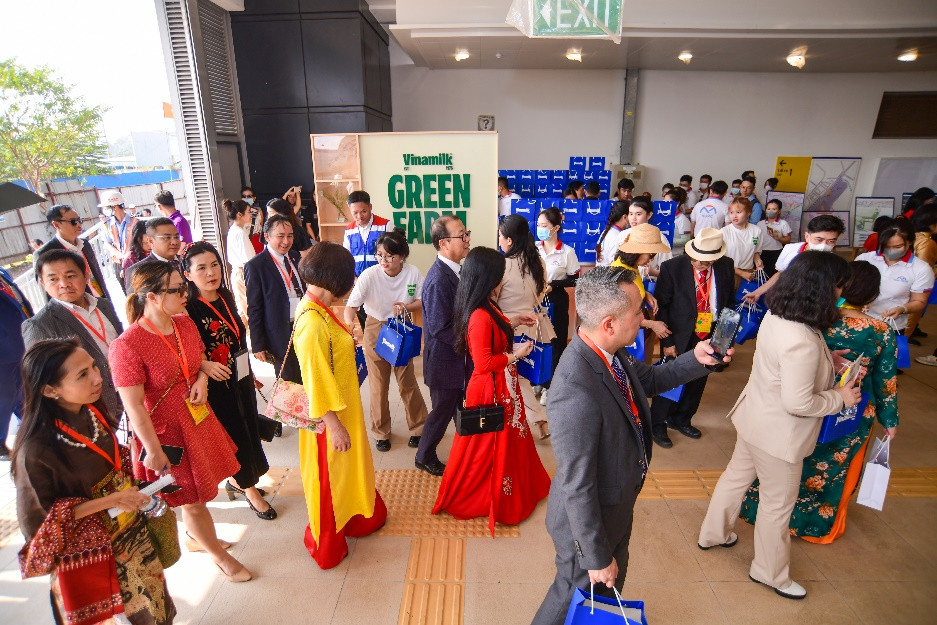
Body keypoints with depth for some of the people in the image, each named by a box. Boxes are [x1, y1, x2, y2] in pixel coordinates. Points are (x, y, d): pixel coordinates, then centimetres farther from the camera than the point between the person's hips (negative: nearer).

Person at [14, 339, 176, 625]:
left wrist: (132, 490, -3)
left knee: (157, 600, 21)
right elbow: (38, 520, -17)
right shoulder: (37, 451, -28)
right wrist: (109, 501, -23)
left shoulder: (92, 410, -11)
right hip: (92, 549, -5)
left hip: (133, 526, 5)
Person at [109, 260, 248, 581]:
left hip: (198, 419, 7)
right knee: (192, 499, 13)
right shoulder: (127, 346, -26)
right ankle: (219, 556, 35)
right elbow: (134, 406, -21)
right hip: (165, 432, -6)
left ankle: (195, 537, 52)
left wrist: (202, 379, -9)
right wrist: (153, 451, -17)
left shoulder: (184, 322, -4)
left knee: (198, 489, 24)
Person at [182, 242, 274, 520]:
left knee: (247, 427, 18)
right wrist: (205, 368, -27)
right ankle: (250, 489, 30)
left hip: (240, 379, 7)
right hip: (217, 387, -7)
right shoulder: (188, 309, -20)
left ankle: (237, 481, 42)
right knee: (235, 434, 8)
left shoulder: (225, 297, 1)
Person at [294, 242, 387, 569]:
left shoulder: (318, 309, -1)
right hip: (329, 417, -9)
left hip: (342, 407, 9)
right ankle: (326, 547, 37)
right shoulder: (313, 324, -30)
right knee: (329, 478, 13)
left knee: (346, 470, 27)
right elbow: (317, 382, -25)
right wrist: (334, 426, -20)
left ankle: (356, 518, 51)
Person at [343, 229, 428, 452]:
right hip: (375, 331, -1)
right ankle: (381, 432, 30)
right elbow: (351, 305, -27)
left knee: (407, 382, 10)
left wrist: (407, 307, -22)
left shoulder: (413, 273, -15)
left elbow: (422, 301, -2)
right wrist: (349, 323, -47)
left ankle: (418, 427, 31)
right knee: (378, 385, 9)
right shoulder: (369, 275, -21)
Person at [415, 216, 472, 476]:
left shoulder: (456, 269, 2)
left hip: (460, 357, 8)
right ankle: (424, 457, 34)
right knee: (443, 410, 11)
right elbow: (441, 329, -28)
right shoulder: (439, 280, -27)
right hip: (445, 360, -8)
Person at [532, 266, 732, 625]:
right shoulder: (577, 392, -41)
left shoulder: (608, 353, -13)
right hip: (589, 520, -8)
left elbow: (649, 380, 9)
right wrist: (597, 557, -18)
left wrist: (695, 360, -6)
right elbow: (577, 487, -31)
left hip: (616, 510, 8)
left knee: (610, 588, 33)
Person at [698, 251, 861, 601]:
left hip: (756, 416, 8)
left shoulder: (776, 316, -7)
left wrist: (826, 361, 3)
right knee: (778, 503, 14)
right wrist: (840, 398, -12)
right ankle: (770, 572, 38)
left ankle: (713, 534, 48)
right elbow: (798, 403, -27)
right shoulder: (803, 342, -33)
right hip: (778, 433, -8)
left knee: (736, 475, 25)